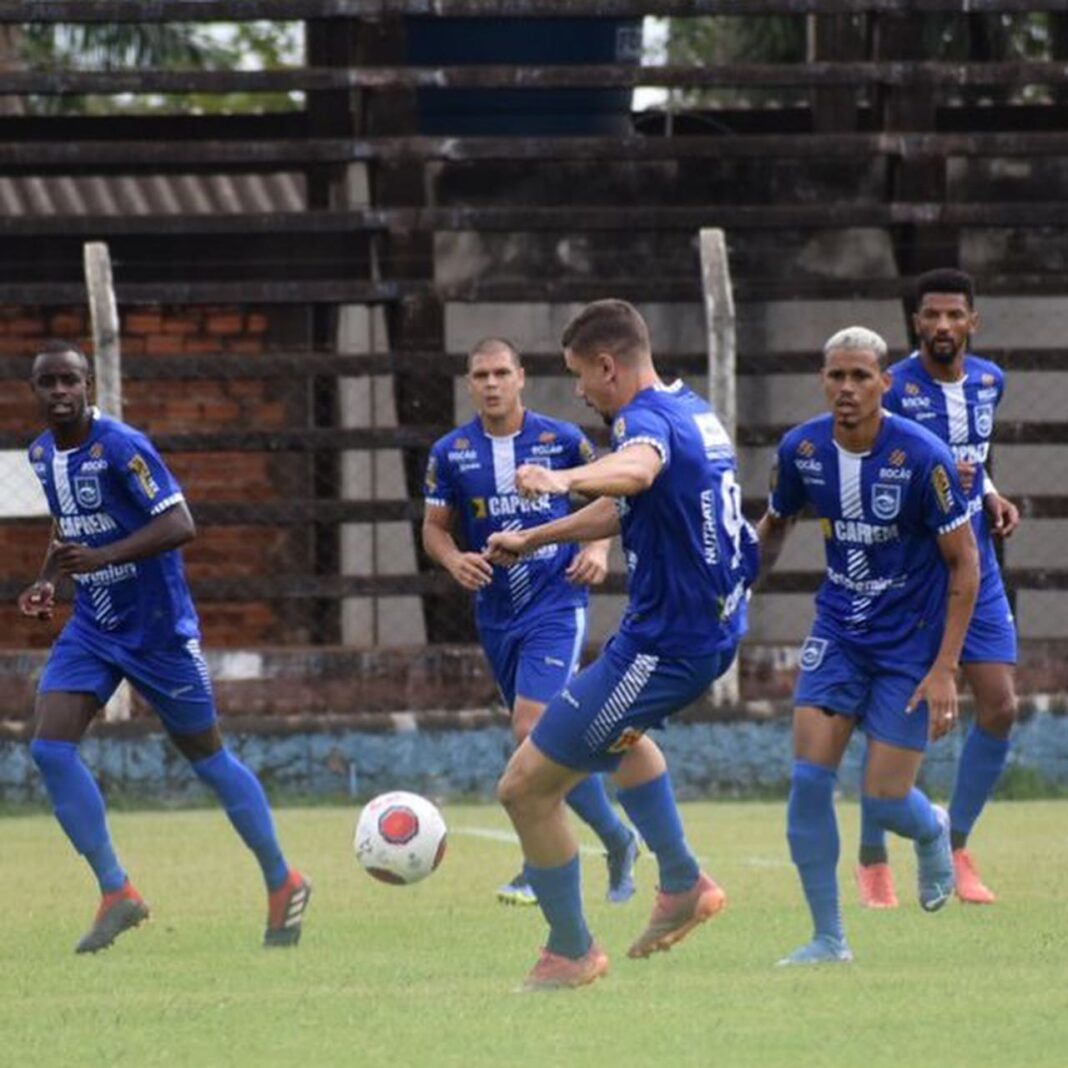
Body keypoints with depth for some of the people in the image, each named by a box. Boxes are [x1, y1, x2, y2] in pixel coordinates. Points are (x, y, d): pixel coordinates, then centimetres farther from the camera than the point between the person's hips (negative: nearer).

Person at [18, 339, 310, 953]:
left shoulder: (121, 447, -19)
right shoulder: (42, 455, 5)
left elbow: (180, 526, -26)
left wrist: (100, 557, -35)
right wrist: (50, 581, 4)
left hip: (158, 629, -7)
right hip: (91, 628, 7)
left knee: (207, 758, 5)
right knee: (50, 747, -12)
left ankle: (284, 885, 22)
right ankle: (117, 894, -6)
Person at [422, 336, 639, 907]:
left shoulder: (563, 441, -5)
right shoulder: (450, 453, 1)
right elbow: (434, 527, 9)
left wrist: (598, 548, -9)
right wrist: (454, 559, -12)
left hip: (556, 603, -4)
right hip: (496, 612, 4)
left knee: (532, 727, -18)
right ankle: (615, 839, 27)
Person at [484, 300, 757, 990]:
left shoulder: (647, 417, -20)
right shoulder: (693, 412, 12)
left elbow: (638, 468, -47)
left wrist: (564, 480, -65)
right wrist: (534, 539, 33)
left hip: (663, 644, -11)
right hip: (714, 629, 11)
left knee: (526, 787, -4)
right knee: (619, 731, 41)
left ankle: (572, 952, 9)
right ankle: (684, 885, 38)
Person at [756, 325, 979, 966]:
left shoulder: (923, 457, -20)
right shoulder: (801, 450, -7)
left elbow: (964, 562, -13)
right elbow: (775, 526, 14)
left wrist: (944, 670, -16)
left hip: (911, 641, -4)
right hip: (838, 630, 4)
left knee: (885, 803, -5)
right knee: (809, 778, -11)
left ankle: (932, 832, 34)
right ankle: (829, 939, 0)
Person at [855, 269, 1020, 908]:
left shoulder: (989, 381, 5)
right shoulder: (892, 390, -14)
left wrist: (992, 498, 5)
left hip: (976, 569, 6)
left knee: (1000, 707, 0)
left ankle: (957, 847, 17)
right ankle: (873, 861, 10)